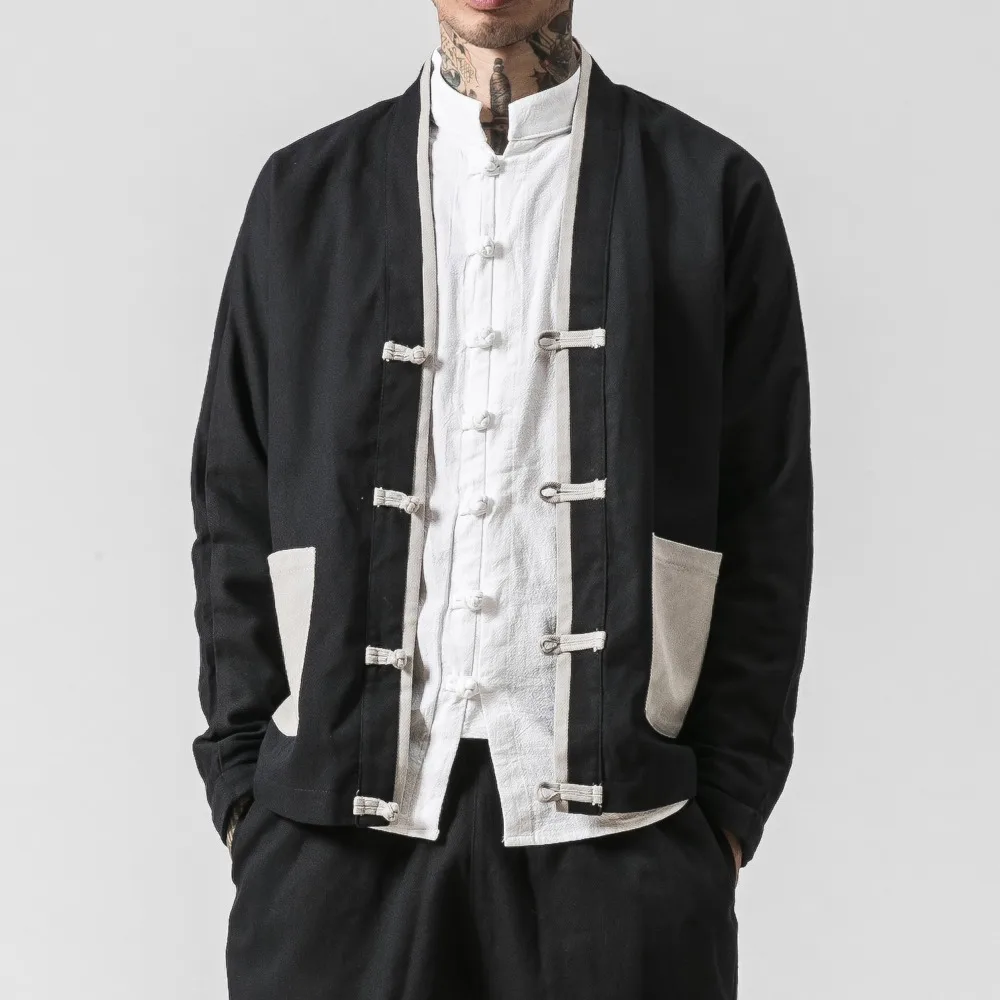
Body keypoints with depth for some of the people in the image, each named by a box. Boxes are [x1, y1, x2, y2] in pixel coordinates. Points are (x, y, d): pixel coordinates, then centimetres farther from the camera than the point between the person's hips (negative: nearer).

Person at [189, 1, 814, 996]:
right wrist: (242, 781, 4)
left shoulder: (711, 191, 4)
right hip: (338, 821, 2)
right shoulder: (302, 192, 9)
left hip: (613, 816, -1)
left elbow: (766, 531, 3)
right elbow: (234, 514, 10)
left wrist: (728, 803, -2)